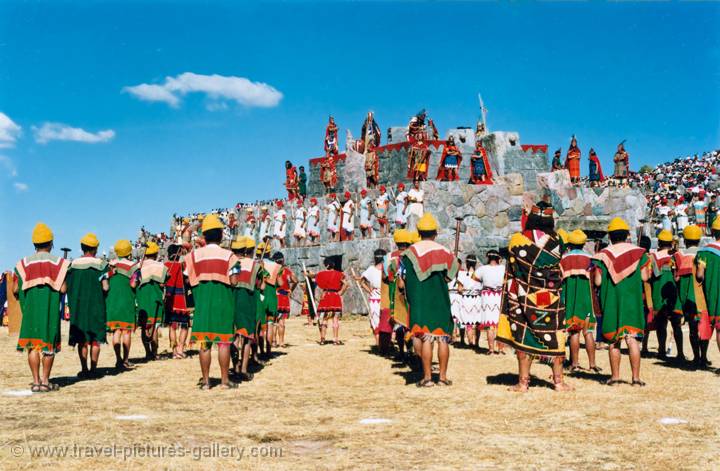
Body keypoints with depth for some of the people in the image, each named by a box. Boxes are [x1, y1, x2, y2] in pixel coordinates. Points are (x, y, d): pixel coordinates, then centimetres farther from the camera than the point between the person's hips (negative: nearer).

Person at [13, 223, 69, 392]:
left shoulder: (23, 263, 0)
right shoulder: (59, 263, -4)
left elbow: (15, 289, -2)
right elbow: (63, 289, -10)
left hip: (30, 308, 1)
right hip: (51, 309, -1)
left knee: (32, 346, 7)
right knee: (49, 346, 7)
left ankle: (36, 382, 7)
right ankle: (45, 381, 9)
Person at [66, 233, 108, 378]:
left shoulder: (73, 265, 0)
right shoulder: (101, 265, -5)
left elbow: (68, 287, -1)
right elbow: (105, 287, -11)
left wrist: (72, 305, 12)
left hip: (78, 306, 1)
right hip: (96, 306, -1)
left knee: (82, 340, 7)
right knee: (95, 339, 6)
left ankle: (84, 369, 6)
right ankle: (93, 369, 5)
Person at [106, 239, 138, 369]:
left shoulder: (110, 265, 5)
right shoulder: (132, 265, -8)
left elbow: (105, 284, 6)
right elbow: (133, 284, -14)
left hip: (112, 301, 4)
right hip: (127, 301, -4)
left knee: (116, 331, 7)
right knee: (127, 331, 2)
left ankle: (118, 359, 4)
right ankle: (125, 360, 1)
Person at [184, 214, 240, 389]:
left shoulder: (194, 255, 3)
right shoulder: (228, 255, -3)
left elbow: (188, 280, 1)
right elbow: (234, 280, -7)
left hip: (202, 300, 2)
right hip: (223, 300, -2)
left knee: (204, 342, 5)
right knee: (224, 341, 3)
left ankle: (205, 381, 9)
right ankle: (225, 380, 6)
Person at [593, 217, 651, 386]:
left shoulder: (603, 254, -3)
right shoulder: (638, 252, -1)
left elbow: (598, 281, -5)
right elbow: (645, 277, -1)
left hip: (610, 302, 0)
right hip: (632, 300, 0)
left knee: (613, 340, 9)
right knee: (632, 339, 0)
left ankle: (615, 377, 13)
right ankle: (636, 377, -4)